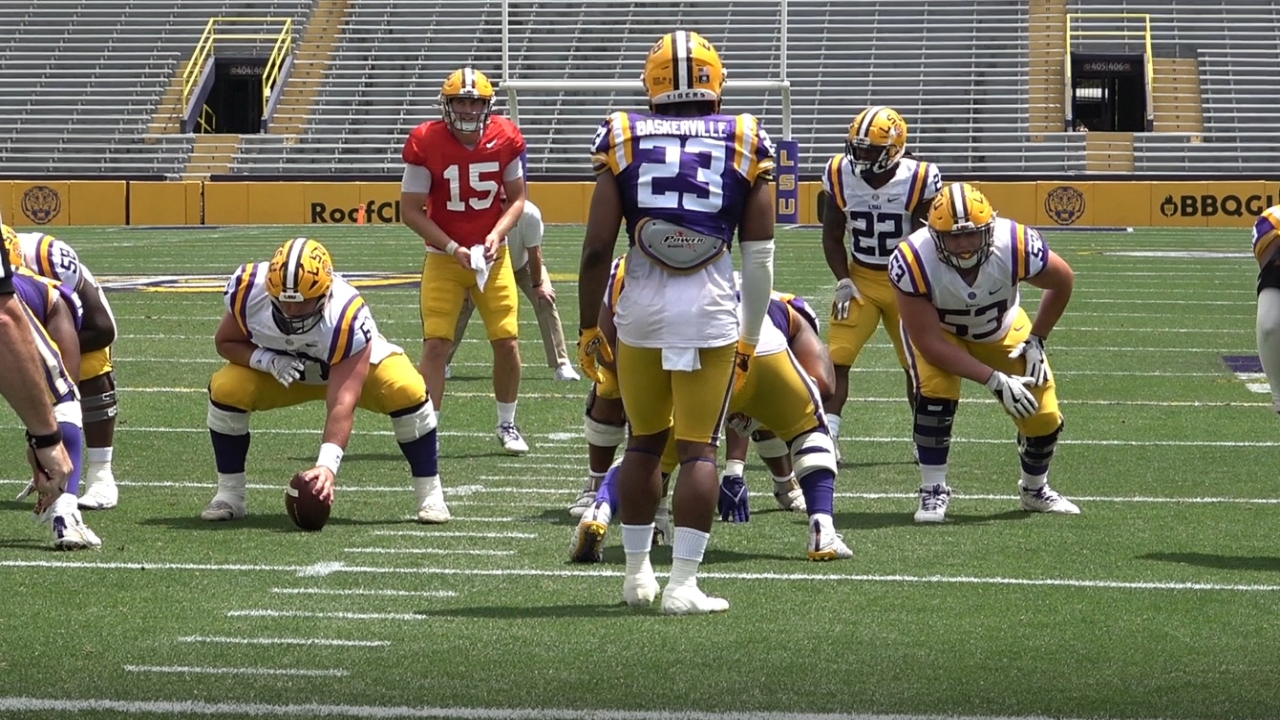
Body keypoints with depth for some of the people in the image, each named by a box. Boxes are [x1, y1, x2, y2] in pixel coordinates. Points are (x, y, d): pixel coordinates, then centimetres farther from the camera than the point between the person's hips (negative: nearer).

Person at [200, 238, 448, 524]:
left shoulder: (347, 318, -42)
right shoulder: (249, 289, -32)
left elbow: (341, 405, -44)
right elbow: (226, 342, -12)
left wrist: (327, 465, -56)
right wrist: (267, 360, -33)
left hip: (355, 363, -3)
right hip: (281, 368, 3)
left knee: (408, 391, -30)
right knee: (225, 390, -24)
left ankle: (430, 494, -10)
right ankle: (229, 495, -4)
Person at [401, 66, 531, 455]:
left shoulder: (505, 139, -6)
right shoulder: (426, 143, -14)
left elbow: (516, 198, 5)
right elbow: (412, 210, -9)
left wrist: (497, 235, -13)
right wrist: (453, 249, -17)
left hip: (493, 256, 2)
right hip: (443, 258, -2)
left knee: (506, 342, 0)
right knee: (435, 344, -10)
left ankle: (507, 425, 19)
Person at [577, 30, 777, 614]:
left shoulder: (624, 140, 1)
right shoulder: (744, 144, 2)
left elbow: (597, 248, -1)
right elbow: (759, 255, 3)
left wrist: (587, 327, 9)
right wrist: (750, 336, 13)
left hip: (641, 313, 1)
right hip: (712, 312, -1)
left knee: (644, 442, 16)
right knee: (698, 448, 2)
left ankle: (636, 573, 24)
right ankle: (683, 582, -3)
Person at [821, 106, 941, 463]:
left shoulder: (919, 182, -17)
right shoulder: (840, 177, -8)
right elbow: (832, 237, 3)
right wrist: (843, 282, -7)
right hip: (860, 277, 2)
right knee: (836, 359, -12)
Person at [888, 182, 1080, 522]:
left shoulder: (1014, 246, -35)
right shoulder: (913, 262, -39)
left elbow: (1062, 281, -12)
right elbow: (929, 343, -31)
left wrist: (1036, 340, -10)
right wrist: (995, 380, -34)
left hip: (1001, 328, 2)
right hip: (937, 328, -2)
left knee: (1044, 415, -2)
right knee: (935, 393, -29)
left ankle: (1034, 489, 28)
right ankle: (932, 491, -10)